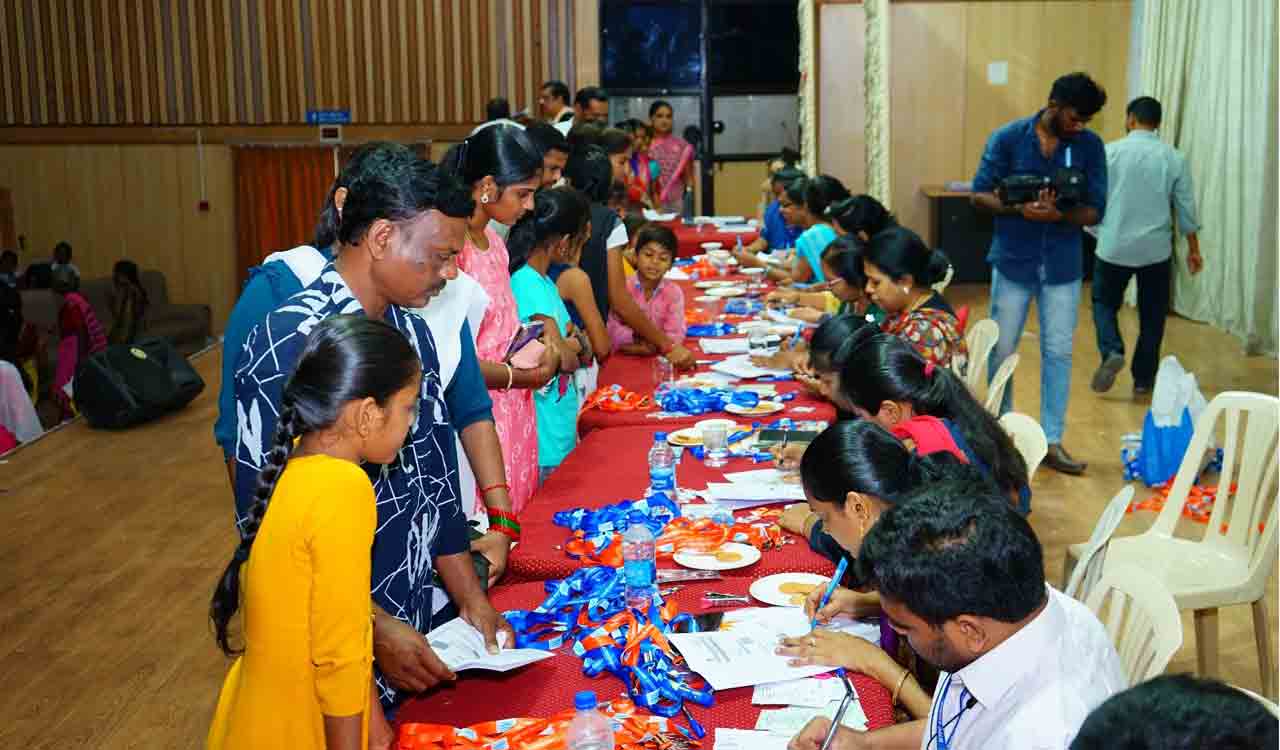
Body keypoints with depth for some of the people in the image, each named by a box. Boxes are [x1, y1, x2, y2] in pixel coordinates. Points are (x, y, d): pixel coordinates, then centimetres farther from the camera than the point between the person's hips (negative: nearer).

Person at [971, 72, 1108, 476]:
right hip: (1013, 262, -1)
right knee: (1002, 350, 9)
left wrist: (1059, 215, -26)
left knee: (1058, 352, 3)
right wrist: (1018, 209, -24)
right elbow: (979, 194, -6)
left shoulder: (1090, 146, -4)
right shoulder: (1008, 138, -8)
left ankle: (1052, 442, 12)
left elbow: (1094, 211, -5)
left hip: (1062, 266, 1)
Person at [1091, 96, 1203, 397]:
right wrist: (1193, 249, 13)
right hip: (1156, 249, 1)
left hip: (1114, 246, -1)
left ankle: (1112, 352, -9)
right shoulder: (1174, 158, -1)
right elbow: (1186, 208, 3)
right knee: (1152, 314, 12)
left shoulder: (1110, 152, -5)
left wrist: (1094, 230, 16)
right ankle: (1143, 379, 16)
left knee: (1104, 302, 16)